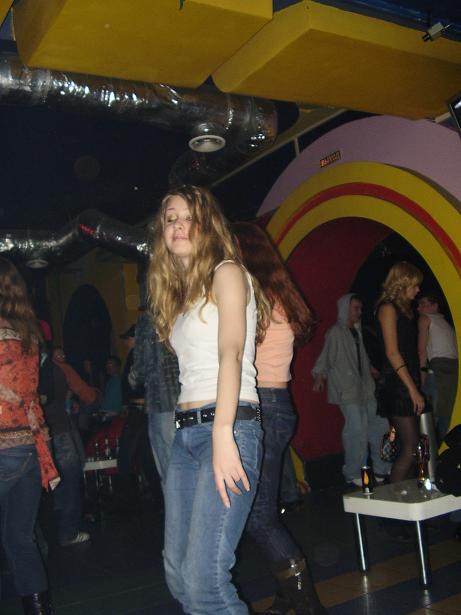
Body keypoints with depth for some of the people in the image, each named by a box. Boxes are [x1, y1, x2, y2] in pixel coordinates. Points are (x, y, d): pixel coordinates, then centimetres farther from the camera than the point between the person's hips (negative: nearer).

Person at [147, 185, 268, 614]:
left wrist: (222, 435, -24)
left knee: (204, 578, -14)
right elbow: (192, 371, 15)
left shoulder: (226, 273, 0)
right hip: (185, 433, 8)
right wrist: (189, 427, 4)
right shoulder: (178, 291, 22)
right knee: (177, 574, 9)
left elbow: (231, 353, -14)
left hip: (228, 425, -8)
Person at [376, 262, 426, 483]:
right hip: (397, 387, -8)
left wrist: (415, 388, 8)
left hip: (408, 386, 8)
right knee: (410, 448, -9)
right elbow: (392, 353, -14)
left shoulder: (404, 309, 19)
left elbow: (411, 352, 15)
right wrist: (413, 390, -16)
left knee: (412, 448, 6)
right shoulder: (388, 308, -7)